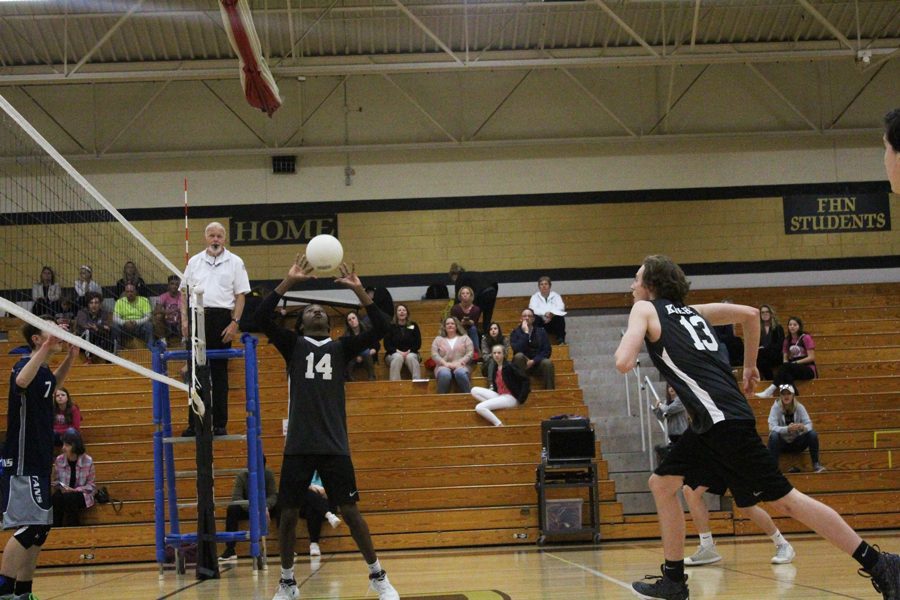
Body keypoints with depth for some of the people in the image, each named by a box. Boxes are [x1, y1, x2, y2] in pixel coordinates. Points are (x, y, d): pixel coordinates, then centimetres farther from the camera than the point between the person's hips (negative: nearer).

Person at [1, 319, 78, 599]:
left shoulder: (44, 370, 13)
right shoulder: (25, 365, -14)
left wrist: (70, 357, 26)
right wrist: (45, 349, -46)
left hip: (38, 464, 10)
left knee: (40, 528, 11)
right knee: (30, 526, -16)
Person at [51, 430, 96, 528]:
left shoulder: (88, 461, -11)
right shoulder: (59, 460, -2)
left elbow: (91, 486, -5)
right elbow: (56, 481, 10)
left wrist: (74, 490, -18)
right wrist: (60, 487, -13)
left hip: (82, 494, -2)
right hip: (64, 493, 2)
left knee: (69, 498, -34)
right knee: (55, 498, -31)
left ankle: (73, 528, -17)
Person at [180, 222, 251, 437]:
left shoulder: (235, 262, 4)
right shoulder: (194, 261, 12)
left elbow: (240, 296, 1)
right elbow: (185, 293, 14)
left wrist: (234, 323, -8)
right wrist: (184, 320, 4)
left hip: (221, 318, -2)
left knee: (219, 373, 2)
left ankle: (220, 424, 7)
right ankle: (194, 423, 11)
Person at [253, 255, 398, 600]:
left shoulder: (341, 348, 11)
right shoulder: (292, 345, 10)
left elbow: (380, 329, 0)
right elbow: (261, 318, -6)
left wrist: (358, 290, -10)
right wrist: (288, 282, -14)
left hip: (335, 445, 0)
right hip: (298, 445, 0)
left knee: (350, 511, 0)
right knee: (288, 514, 3)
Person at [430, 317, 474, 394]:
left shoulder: (464, 338, 19)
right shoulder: (438, 339, 21)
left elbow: (470, 353, 6)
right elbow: (434, 354, 7)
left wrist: (459, 362, -11)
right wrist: (445, 363, -11)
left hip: (460, 366, 0)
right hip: (444, 366, 0)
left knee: (461, 373, -38)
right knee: (444, 374, -38)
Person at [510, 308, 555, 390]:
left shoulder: (541, 332, 7)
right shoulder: (515, 333, 2)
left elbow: (547, 351, -3)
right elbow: (517, 350, -17)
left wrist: (533, 361, -16)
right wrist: (525, 333, -16)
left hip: (537, 362, 1)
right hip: (522, 365, -1)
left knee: (547, 363, -31)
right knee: (519, 356, -33)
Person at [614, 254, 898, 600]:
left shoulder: (645, 309, 2)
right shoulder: (690, 310, 22)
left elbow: (624, 363, -12)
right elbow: (749, 314, 21)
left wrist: (626, 350, 11)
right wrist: (750, 366, 28)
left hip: (722, 420, -9)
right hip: (712, 421, 9)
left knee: (784, 499, -7)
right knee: (662, 484, 16)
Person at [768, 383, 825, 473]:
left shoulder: (799, 407, -8)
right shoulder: (776, 407, -14)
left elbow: (809, 424, -14)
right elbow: (772, 427, -25)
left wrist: (803, 428, -39)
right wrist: (787, 429, -43)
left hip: (797, 442, 2)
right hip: (781, 443, -2)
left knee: (812, 433, -22)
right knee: (774, 435, -33)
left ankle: (816, 464, -16)